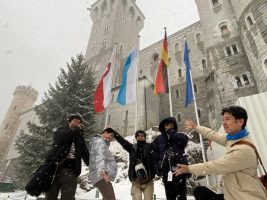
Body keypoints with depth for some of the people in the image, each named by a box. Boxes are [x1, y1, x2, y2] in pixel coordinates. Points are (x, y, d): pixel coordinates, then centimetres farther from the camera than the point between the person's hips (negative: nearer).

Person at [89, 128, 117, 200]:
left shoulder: (102, 142, 23)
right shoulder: (100, 141, -10)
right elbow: (100, 157, -28)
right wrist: (103, 171, -41)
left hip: (100, 174, 11)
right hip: (100, 174, -11)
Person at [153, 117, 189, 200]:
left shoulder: (180, 136, 9)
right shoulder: (159, 139, 8)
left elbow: (184, 140, -14)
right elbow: (156, 155, 6)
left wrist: (171, 132, -7)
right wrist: (157, 168, -4)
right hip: (166, 171, 1)